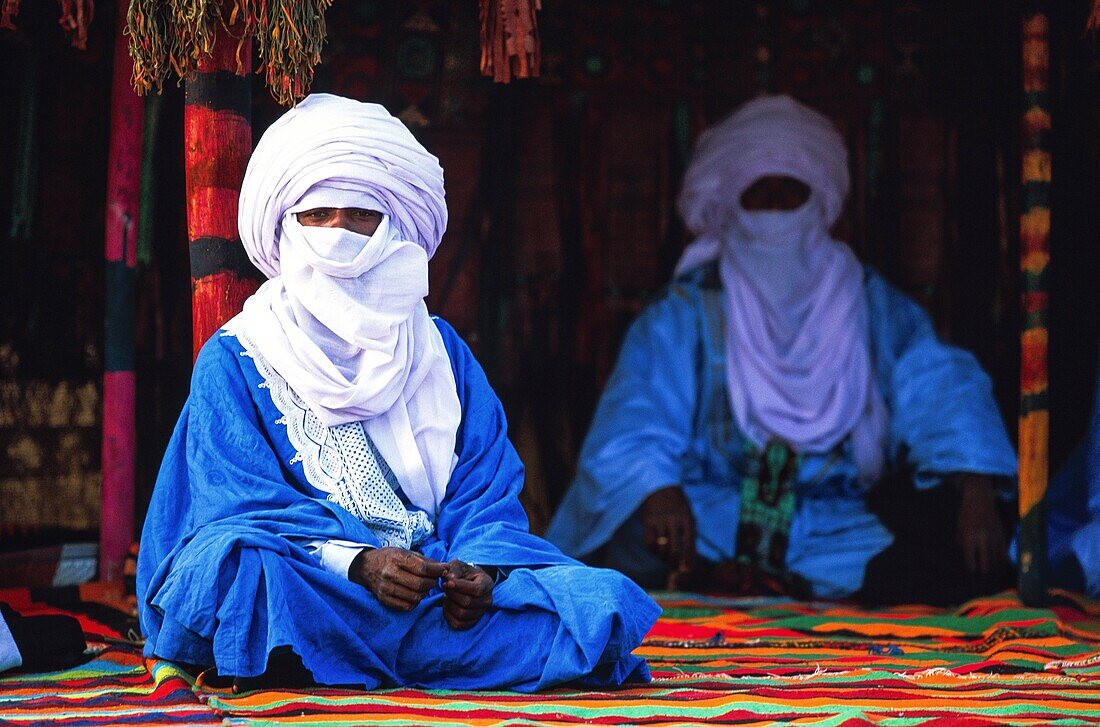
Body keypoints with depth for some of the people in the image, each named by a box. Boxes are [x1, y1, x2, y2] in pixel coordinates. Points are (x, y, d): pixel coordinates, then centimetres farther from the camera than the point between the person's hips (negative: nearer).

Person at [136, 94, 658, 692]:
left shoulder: (440, 351, 19)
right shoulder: (233, 361, 8)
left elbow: (487, 490, 9)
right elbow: (246, 506, -4)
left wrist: (478, 571, -14)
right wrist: (359, 563, -22)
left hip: (437, 573, 4)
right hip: (309, 584, -4)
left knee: (605, 600, -21)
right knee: (234, 567, -37)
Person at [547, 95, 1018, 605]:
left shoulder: (871, 305, 9)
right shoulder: (685, 313, 2)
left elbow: (939, 383, -5)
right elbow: (634, 422, -11)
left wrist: (975, 491, -23)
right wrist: (657, 490, -34)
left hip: (830, 534, 3)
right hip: (704, 522, -3)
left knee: (942, 559, -24)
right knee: (639, 549, -34)